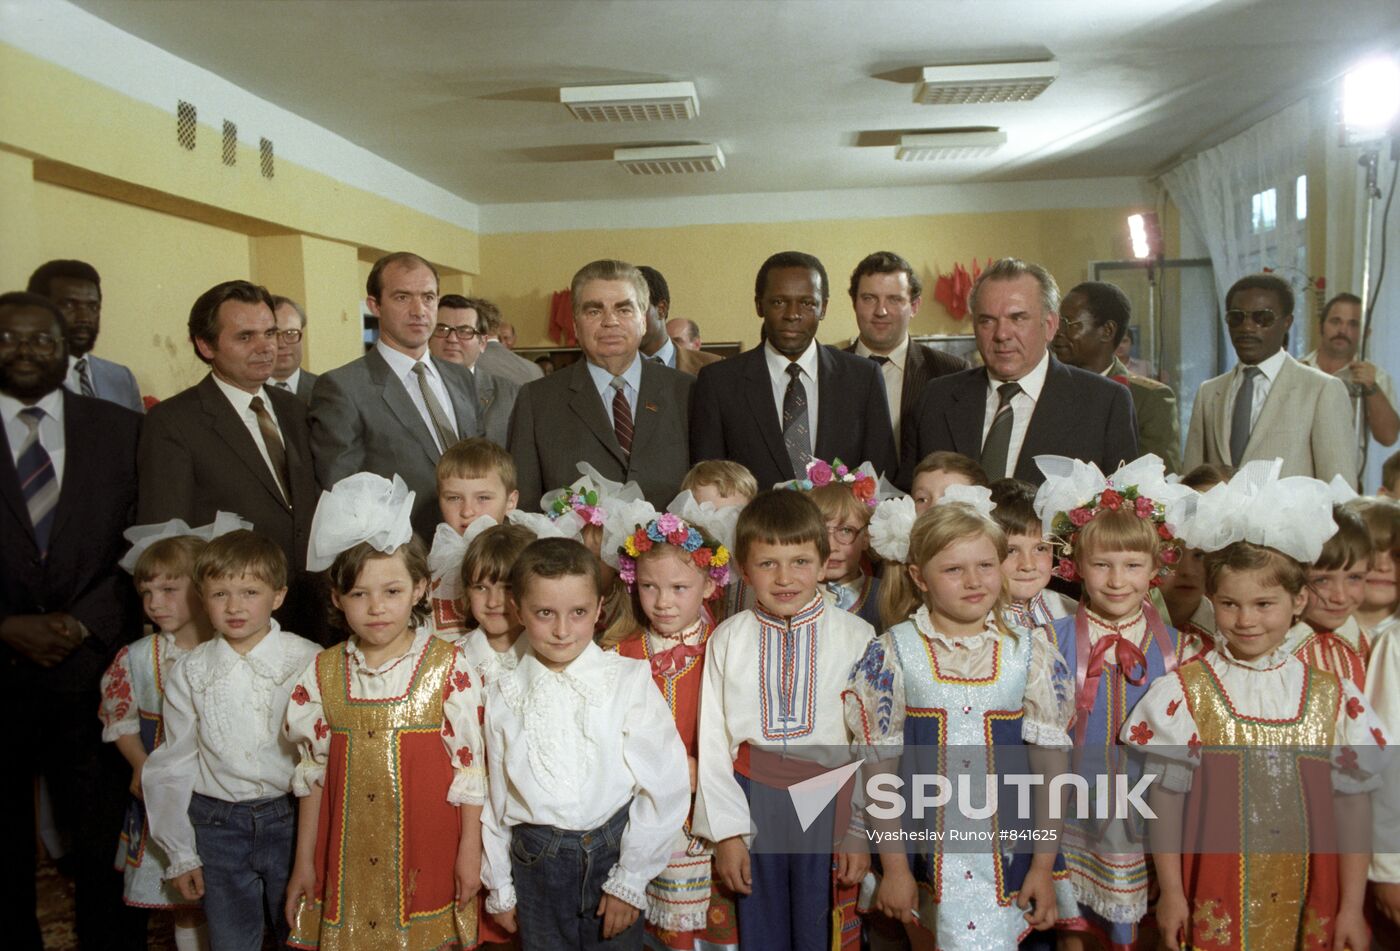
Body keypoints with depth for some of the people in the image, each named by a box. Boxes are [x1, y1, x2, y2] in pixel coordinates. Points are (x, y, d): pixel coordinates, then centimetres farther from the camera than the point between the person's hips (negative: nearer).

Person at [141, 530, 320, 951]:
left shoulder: (307, 662, -9)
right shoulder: (189, 672, -1)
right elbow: (175, 763, 5)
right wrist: (180, 852, 6)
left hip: (289, 820, -2)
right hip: (217, 825, 2)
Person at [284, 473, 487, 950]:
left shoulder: (449, 668, -9)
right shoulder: (321, 674, 0)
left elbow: (469, 767, -5)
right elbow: (312, 772, 6)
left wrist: (470, 853, -3)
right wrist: (303, 862, 9)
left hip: (427, 854, -2)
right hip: (347, 858, 2)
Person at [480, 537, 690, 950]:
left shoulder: (629, 680, -9)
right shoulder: (504, 694, -1)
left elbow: (665, 787, -10)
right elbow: (497, 793, 6)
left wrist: (630, 880, -8)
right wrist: (499, 886, 10)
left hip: (613, 852, -2)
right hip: (534, 864, 2)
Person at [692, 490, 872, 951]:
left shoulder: (856, 636, -5)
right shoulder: (728, 639, 1)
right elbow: (712, 740, 2)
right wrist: (726, 833, -1)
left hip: (829, 801, -1)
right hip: (754, 803, 2)